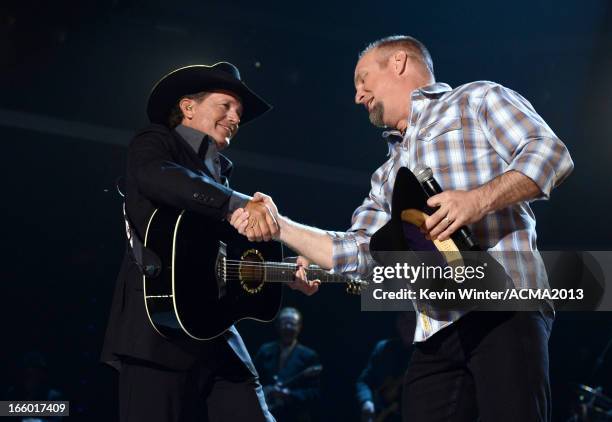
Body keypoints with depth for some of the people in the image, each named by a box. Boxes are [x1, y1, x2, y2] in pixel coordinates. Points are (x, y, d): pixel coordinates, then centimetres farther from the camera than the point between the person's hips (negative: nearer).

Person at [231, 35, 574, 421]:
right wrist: (279, 226, 19)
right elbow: (356, 253, 25)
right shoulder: (389, 175, 30)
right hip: (435, 334, 7)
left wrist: (480, 200, -18)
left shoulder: (478, 99, 10)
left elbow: (551, 152, -4)